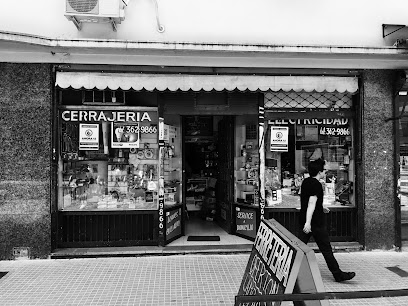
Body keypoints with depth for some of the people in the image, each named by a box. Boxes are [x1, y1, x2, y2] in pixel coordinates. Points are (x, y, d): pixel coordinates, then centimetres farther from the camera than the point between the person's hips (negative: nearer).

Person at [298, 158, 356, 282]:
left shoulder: (305, 182, 10)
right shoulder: (316, 185, -17)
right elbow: (311, 203, -26)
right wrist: (308, 222, -31)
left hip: (304, 220, 8)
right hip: (316, 223, -8)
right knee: (326, 250, 2)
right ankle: (338, 274, 13)